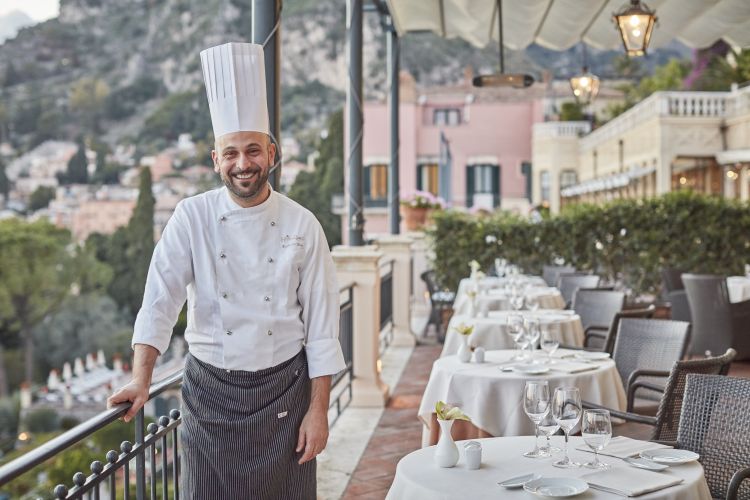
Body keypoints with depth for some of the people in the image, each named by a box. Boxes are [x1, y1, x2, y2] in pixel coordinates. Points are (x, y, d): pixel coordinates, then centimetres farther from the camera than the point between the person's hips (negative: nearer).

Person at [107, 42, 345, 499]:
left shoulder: (302, 225, -4)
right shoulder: (193, 217, -3)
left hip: (284, 389, 0)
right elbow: (161, 297, -8)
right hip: (211, 392, 0)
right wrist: (141, 379, -20)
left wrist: (319, 410, -4)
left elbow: (321, 324, -3)